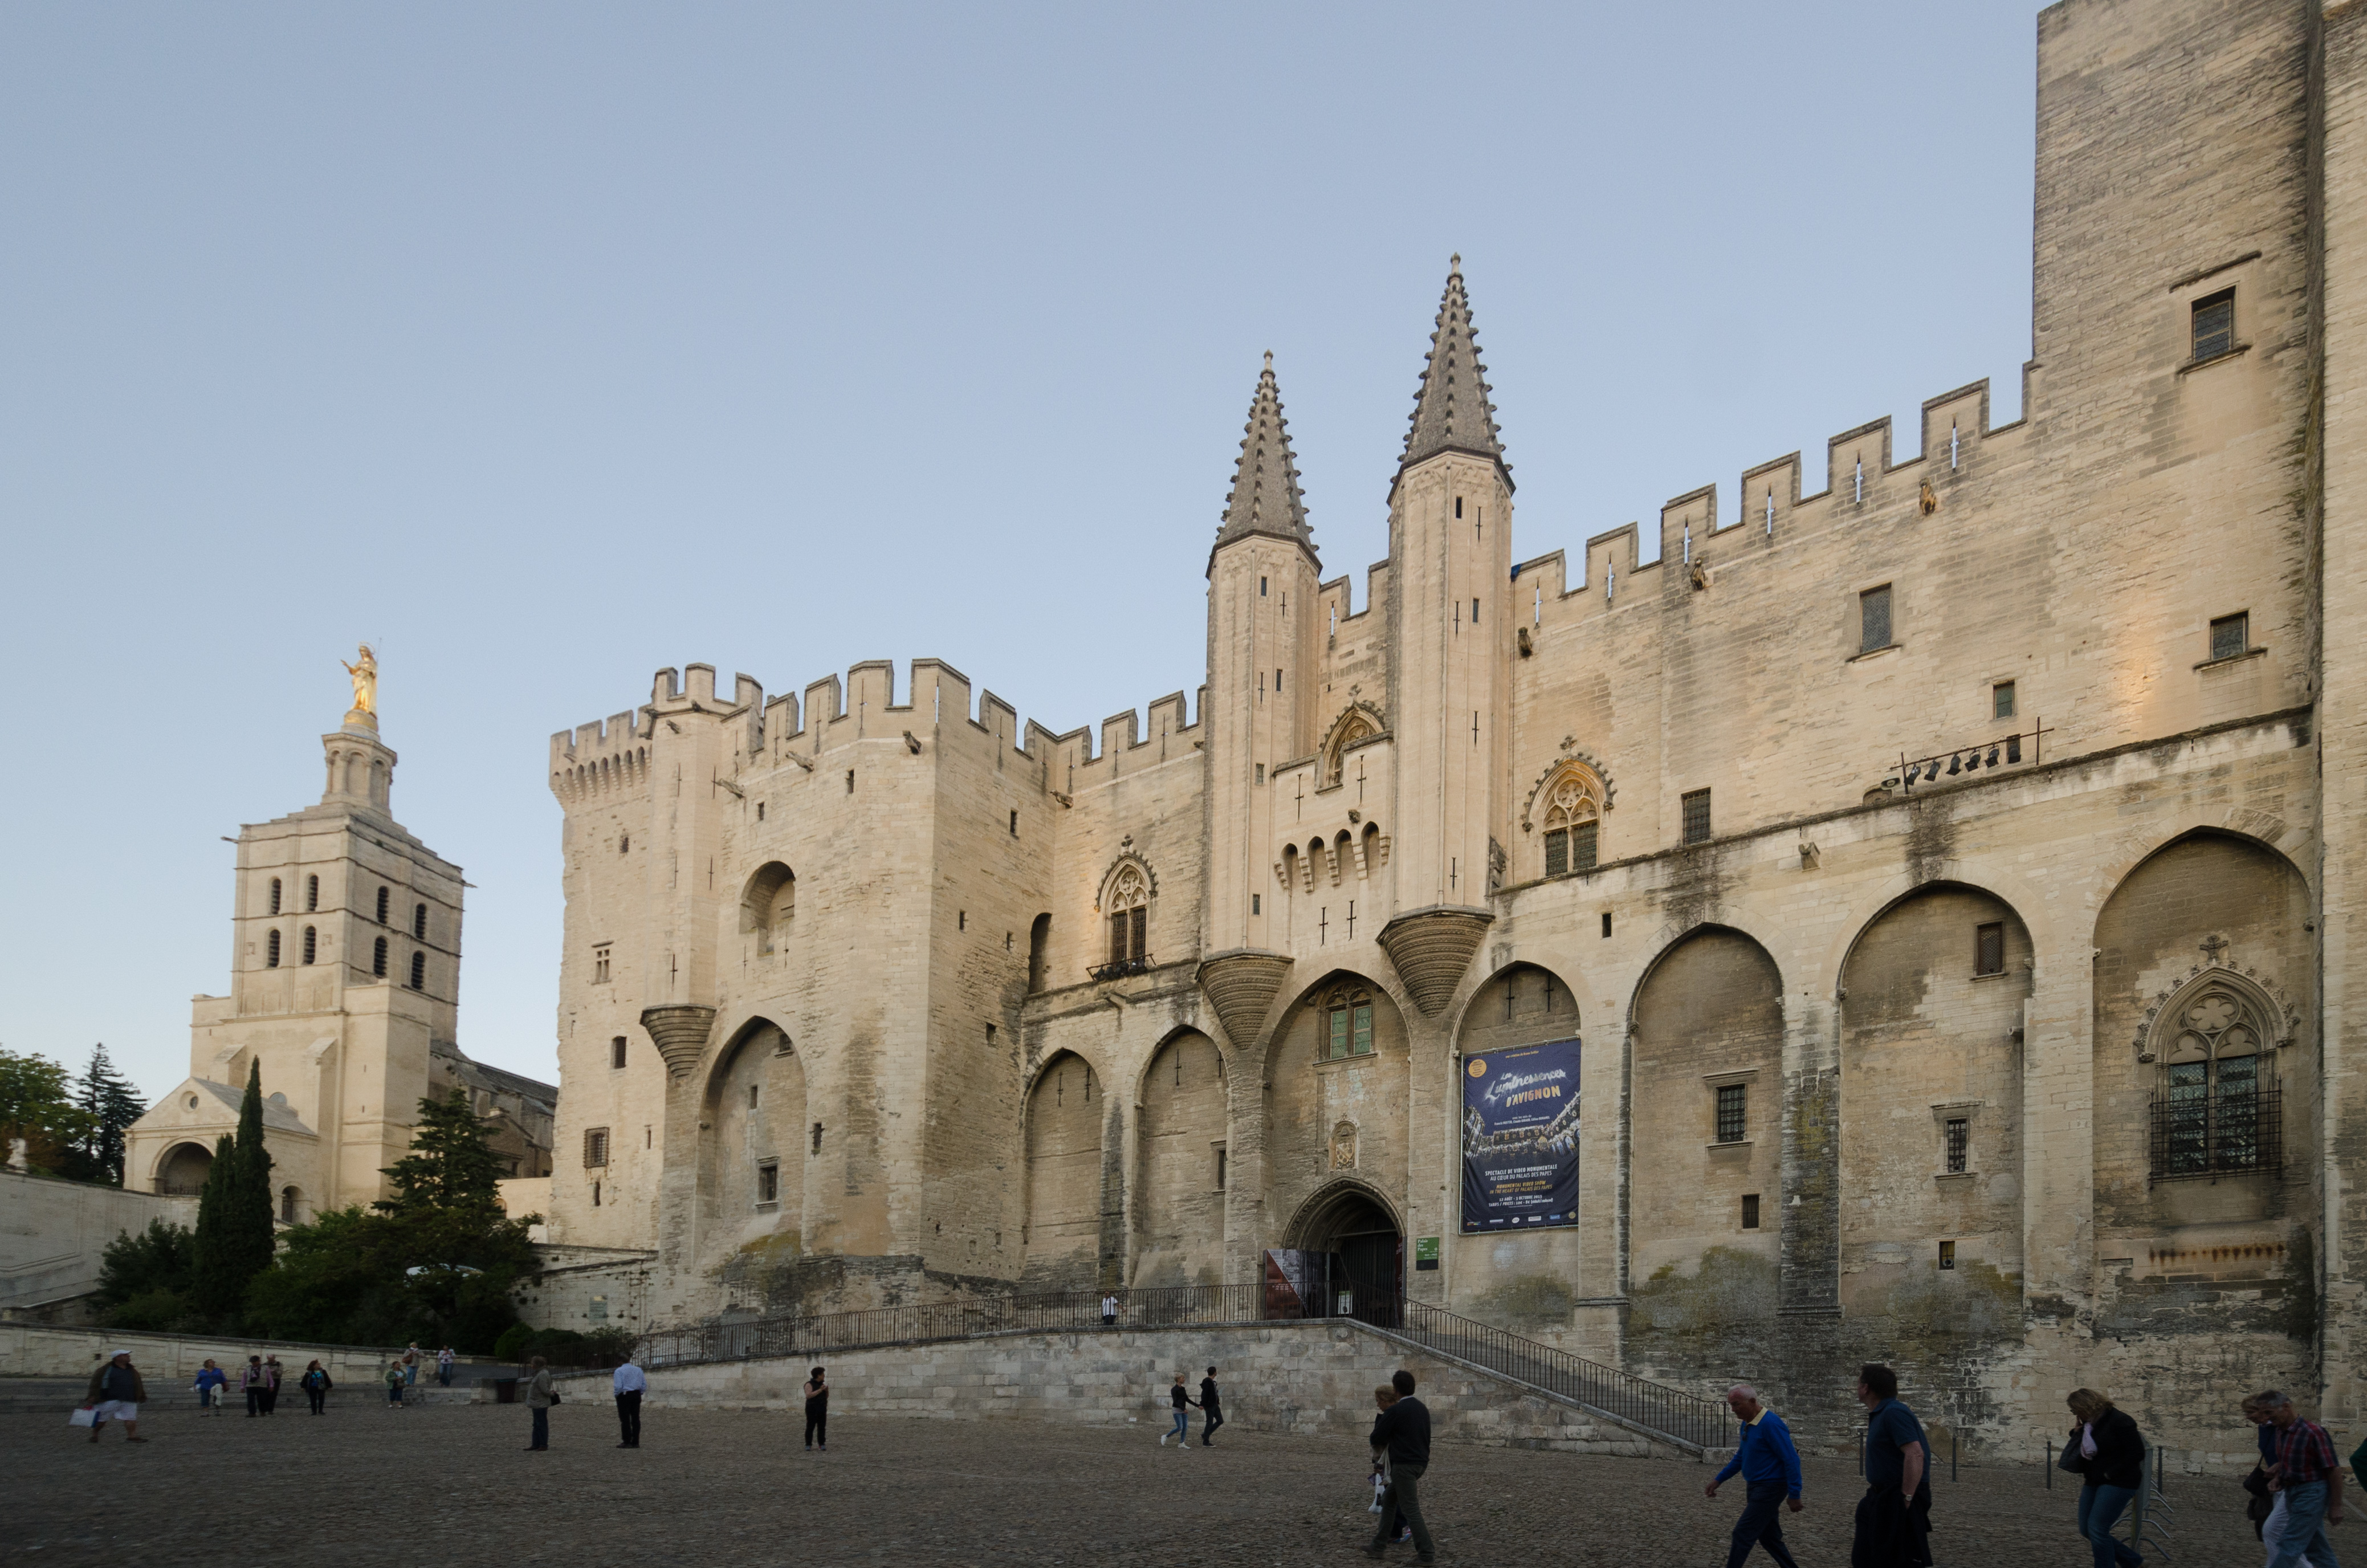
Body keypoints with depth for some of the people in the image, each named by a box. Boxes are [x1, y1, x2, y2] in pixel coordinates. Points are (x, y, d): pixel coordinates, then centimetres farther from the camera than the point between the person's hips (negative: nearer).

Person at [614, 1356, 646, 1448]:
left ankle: (627, 1442, -2)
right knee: (636, 1419, 7)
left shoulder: (619, 1371, -8)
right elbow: (644, 1384, 6)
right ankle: (635, 1442, 8)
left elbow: (618, 1386, -16)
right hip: (636, 1395, 5)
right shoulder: (638, 1370, 7)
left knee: (625, 1420, -1)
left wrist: (616, 1395, -1)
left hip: (624, 1395, -5)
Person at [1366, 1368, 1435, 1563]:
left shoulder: (1394, 1411, -15)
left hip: (1403, 1465, -9)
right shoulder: (1423, 1409, 9)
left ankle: (1427, 1553, -7)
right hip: (1420, 1463, 9)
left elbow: (1376, 1439, -8)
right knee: (1389, 1502, 18)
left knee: (1410, 1510, -4)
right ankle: (1379, 1545, 22)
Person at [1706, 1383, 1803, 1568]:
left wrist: (1794, 1495, -20)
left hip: (1770, 1488, -9)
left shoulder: (1771, 1424, -20)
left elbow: (1791, 1460, -20)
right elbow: (1740, 1457, 21)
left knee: (1743, 1534, -8)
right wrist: (1718, 1480, 16)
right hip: (1755, 1488, 9)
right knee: (1769, 1537, 14)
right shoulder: (1747, 1424, 9)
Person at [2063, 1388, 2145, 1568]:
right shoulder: (2087, 1425, 9)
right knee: (2086, 1531, 8)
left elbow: (2137, 1453, -18)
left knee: (2097, 1529, -12)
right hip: (2094, 1482, 9)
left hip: (2117, 1483, -9)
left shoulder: (2118, 1421, -16)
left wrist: (2110, 1474, -18)